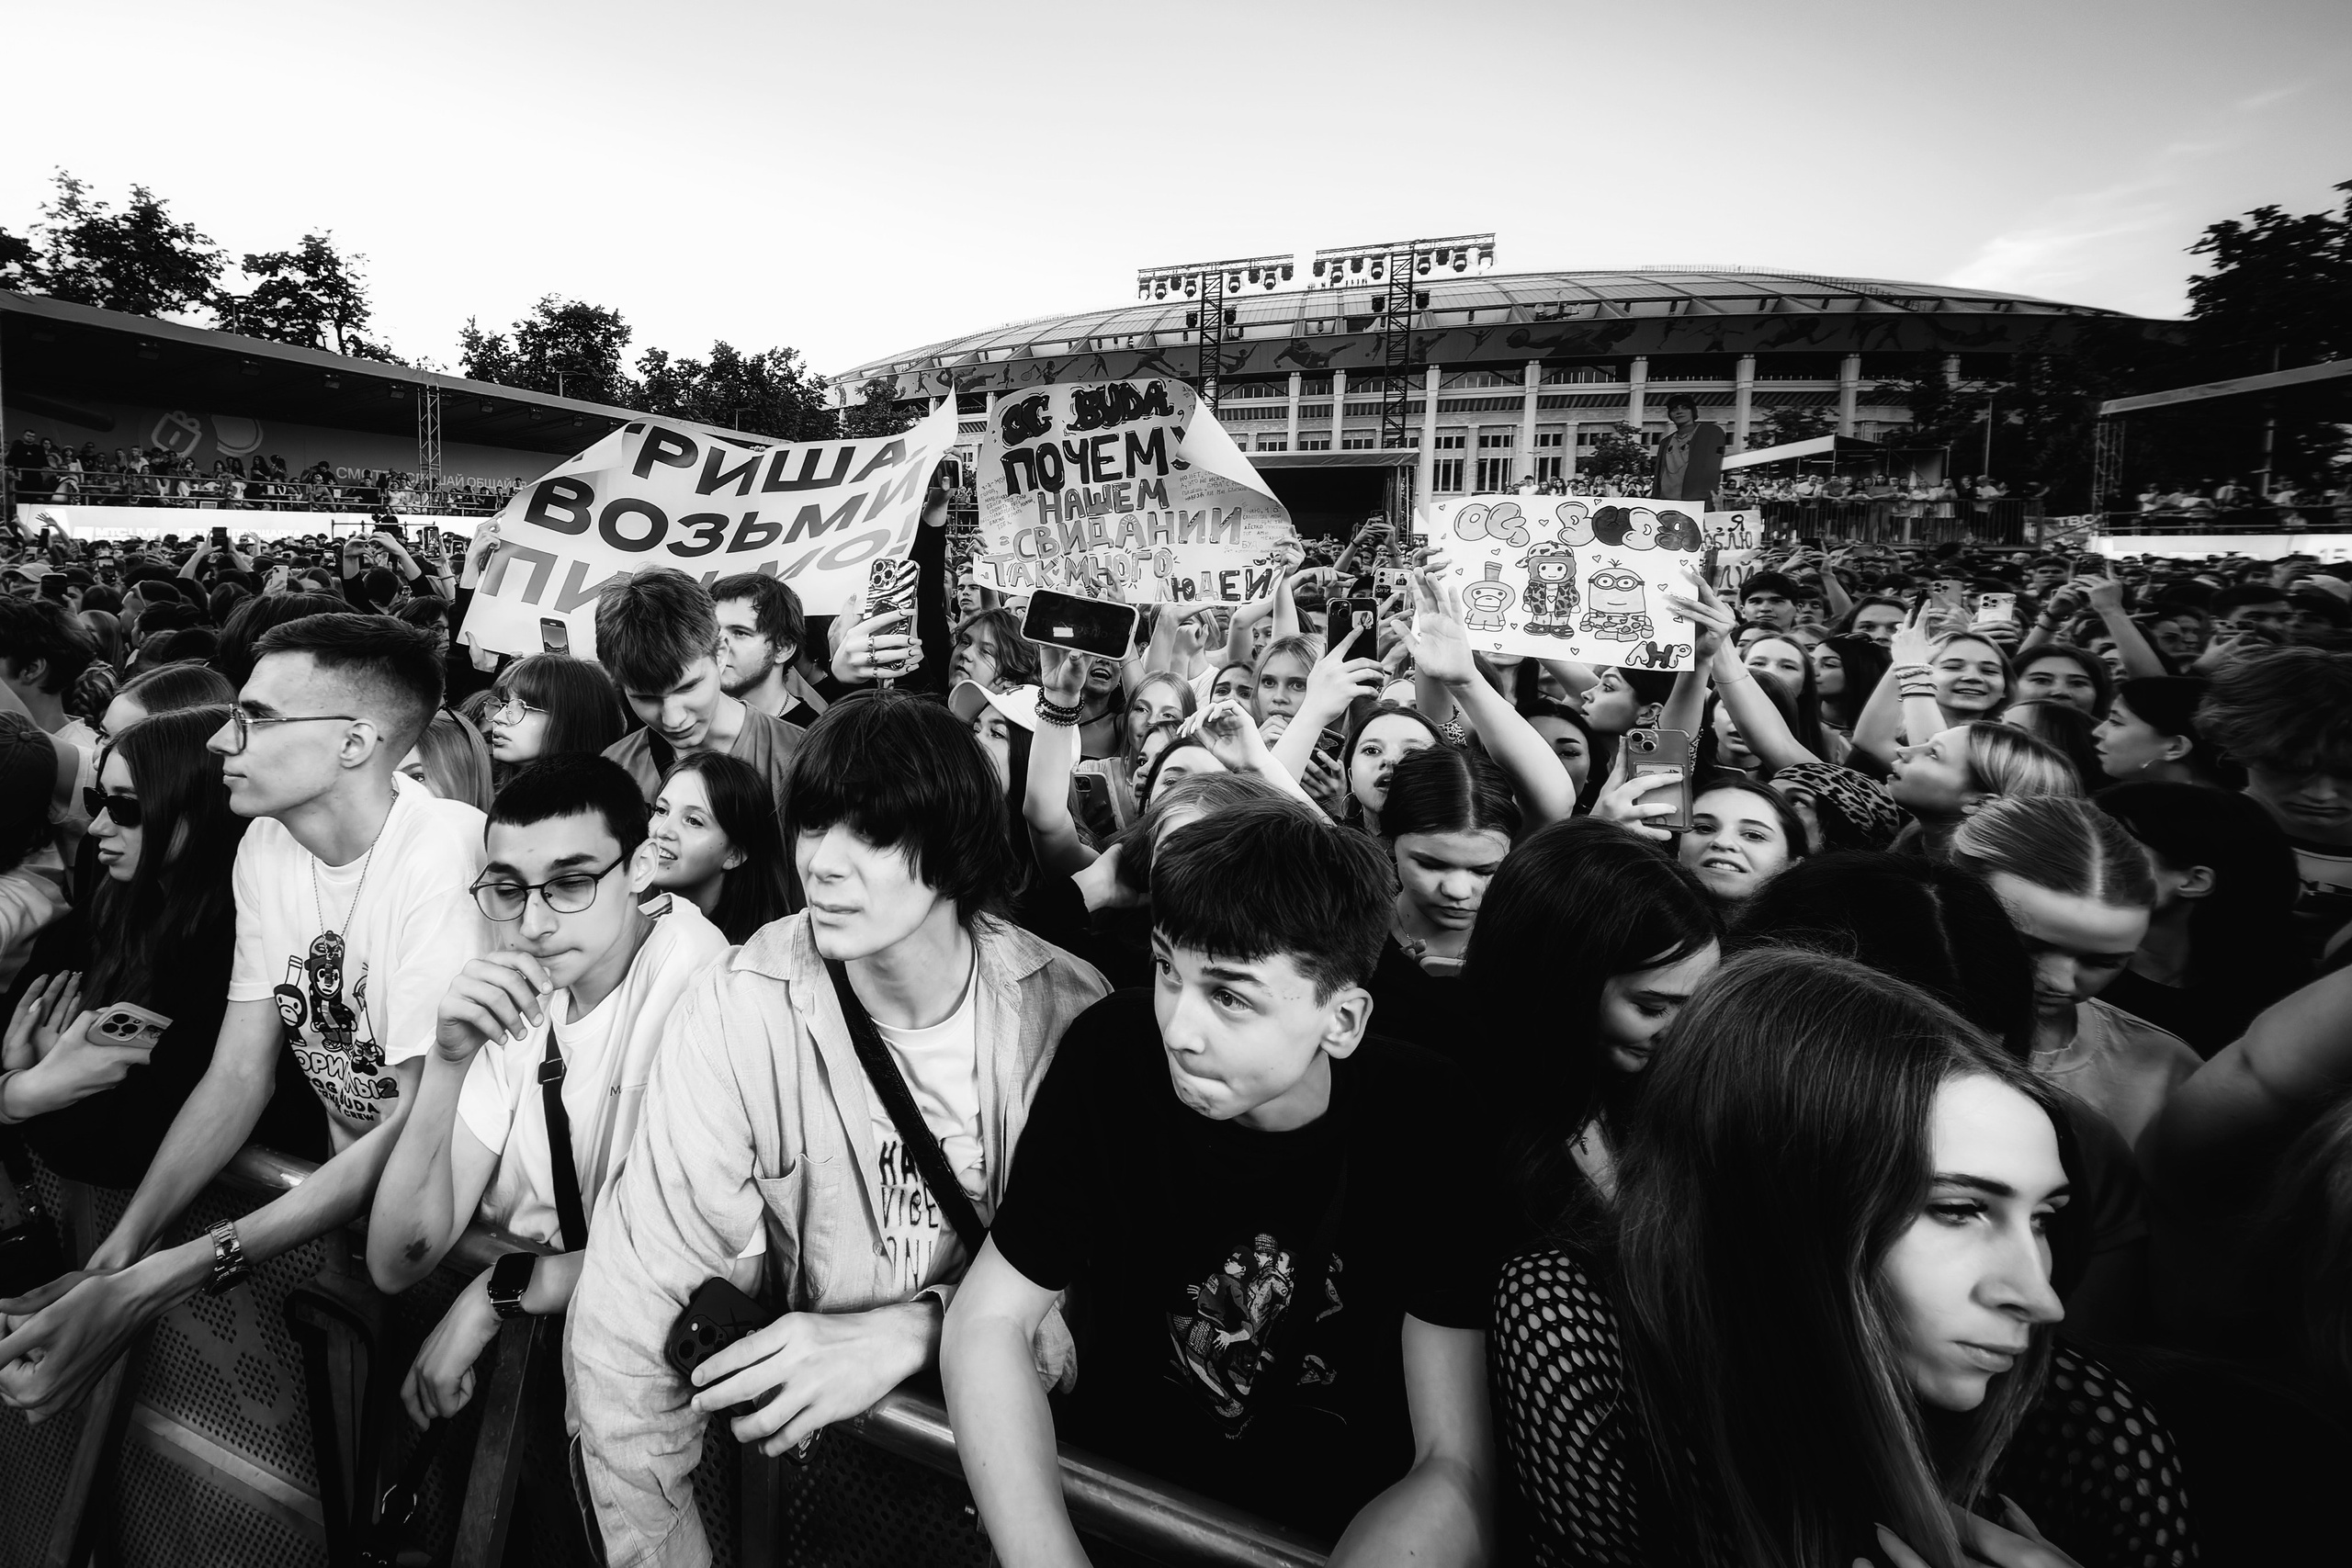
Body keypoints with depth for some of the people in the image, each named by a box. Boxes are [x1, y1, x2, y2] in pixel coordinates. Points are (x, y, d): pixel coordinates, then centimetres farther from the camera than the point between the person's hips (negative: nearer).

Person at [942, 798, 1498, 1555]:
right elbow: (988, 1322, -12)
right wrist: (1044, 1555, -27)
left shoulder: (1428, 1122, -20)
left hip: (1343, 1525, -1)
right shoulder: (1111, 1052, -16)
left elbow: (1458, 1473, -20)